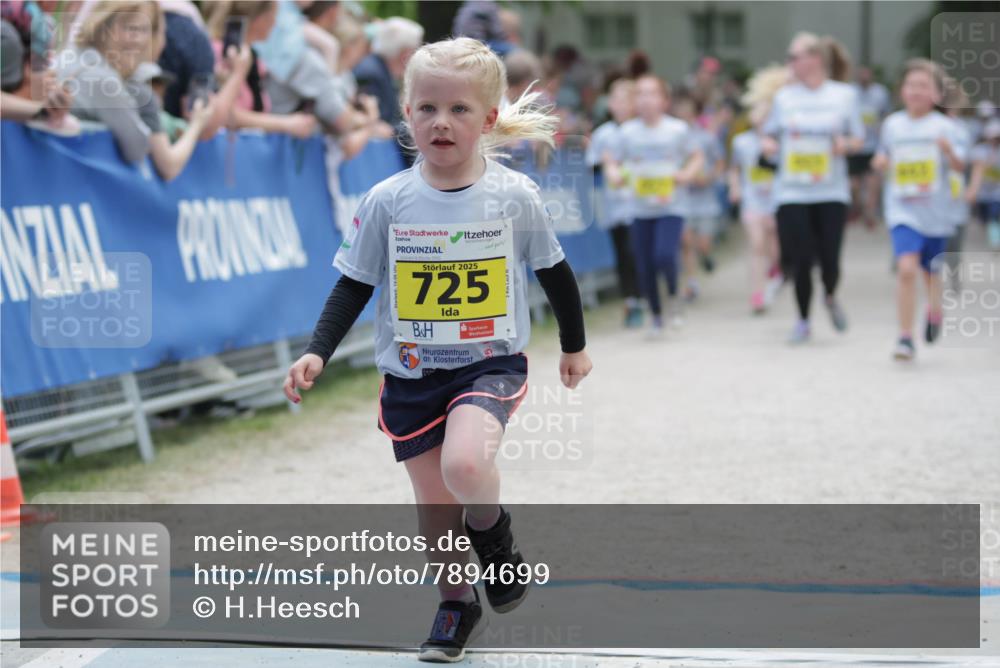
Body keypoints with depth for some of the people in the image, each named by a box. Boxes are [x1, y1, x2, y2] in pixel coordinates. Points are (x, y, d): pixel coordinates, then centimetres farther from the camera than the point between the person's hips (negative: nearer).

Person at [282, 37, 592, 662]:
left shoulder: (515, 196, -7)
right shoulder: (387, 201, -7)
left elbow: (555, 272, 7)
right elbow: (354, 287, 1)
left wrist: (575, 345, 18)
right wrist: (317, 354, -11)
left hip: (491, 364, -2)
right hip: (411, 374, 2)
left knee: (464, 465, -28)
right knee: (434, 502, 8)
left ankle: (494, 535, 6)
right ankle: (457, 606, 33)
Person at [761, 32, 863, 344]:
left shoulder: (844, 95, 3)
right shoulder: (784, 97, 7)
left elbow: (858, 138, 8)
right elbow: (770, 134, 15)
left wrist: (845, 144, -13)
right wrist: (767, 144, -8)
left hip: (831, 192, -1)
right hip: (792, 192, 1)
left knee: (830, 259, -5)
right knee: (801, 261, -3)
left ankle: (831, 298, 30)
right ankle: (803, 320, 16)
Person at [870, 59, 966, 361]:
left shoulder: (943, 126, -3)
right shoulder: (892, 125, 5)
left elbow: (960, 165, -10)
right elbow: (883, 160, 18)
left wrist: (949, 151, -30)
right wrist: (880, 163, -4)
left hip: (935, 211, 0)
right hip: (902, 209, 0)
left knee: (931, 271, 16)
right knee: (906, 267, -19)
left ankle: (934, 310, 49)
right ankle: (905, 336, -15)